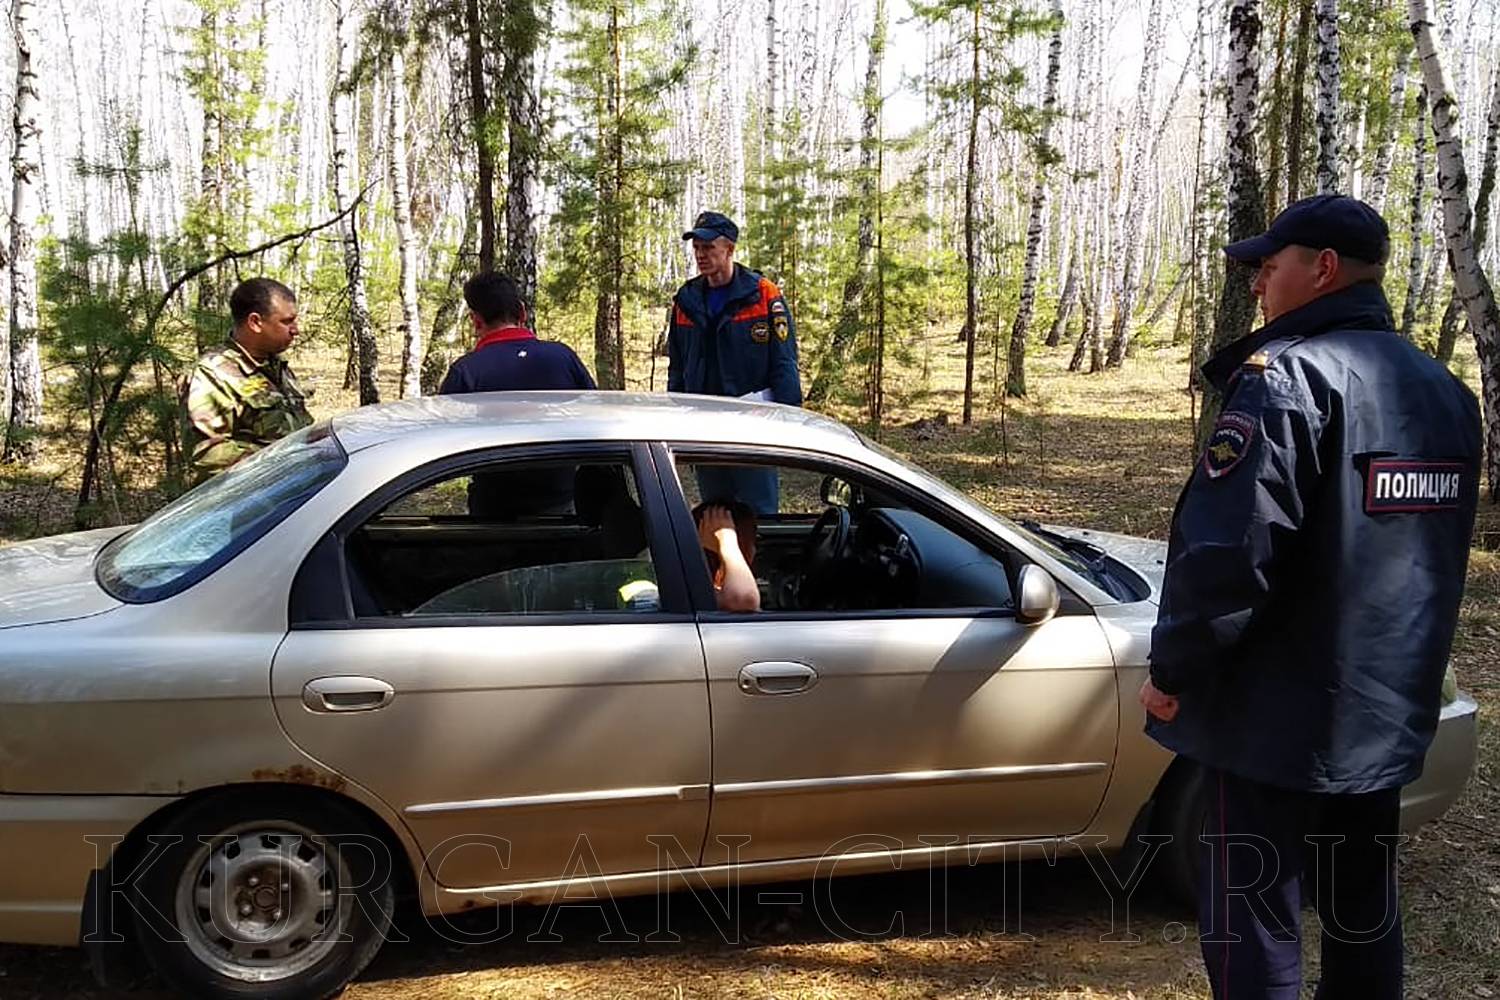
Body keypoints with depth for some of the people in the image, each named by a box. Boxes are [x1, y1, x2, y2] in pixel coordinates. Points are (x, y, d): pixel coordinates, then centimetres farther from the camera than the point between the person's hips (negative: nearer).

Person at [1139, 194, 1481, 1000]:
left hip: (1276, 712, -8)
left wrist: (1172, 669, -13)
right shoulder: (1445, 391, 9)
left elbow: (1226, 546, -25)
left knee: (1254, 922, 2)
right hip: (1385, 711, 8)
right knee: (1363, 911, 19)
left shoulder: (1288, 375, -18)